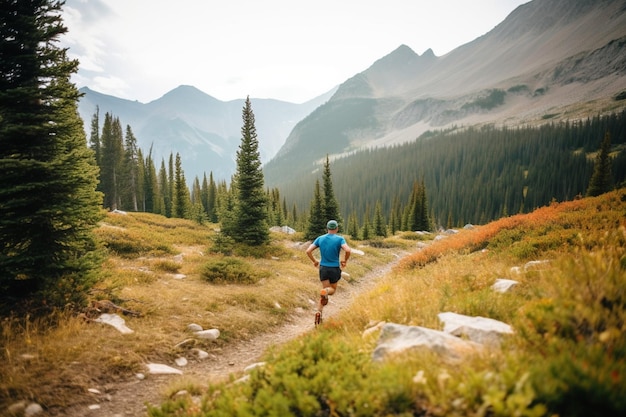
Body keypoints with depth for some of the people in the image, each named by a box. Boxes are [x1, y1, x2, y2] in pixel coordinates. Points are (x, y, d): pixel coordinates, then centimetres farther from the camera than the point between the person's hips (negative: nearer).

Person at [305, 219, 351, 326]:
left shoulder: (320, 238, 2)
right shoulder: (339, 239, -7)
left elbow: (308, 251, -3)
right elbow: (348, 250, -22)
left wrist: (314, 261, 11)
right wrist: (345, 261, -4)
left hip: (323, 268, 3)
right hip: (335, 269, -2)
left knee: (325, 289, 15)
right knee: (333, 289, 18)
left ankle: (319, 312, -5)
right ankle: (325, 292, -20)